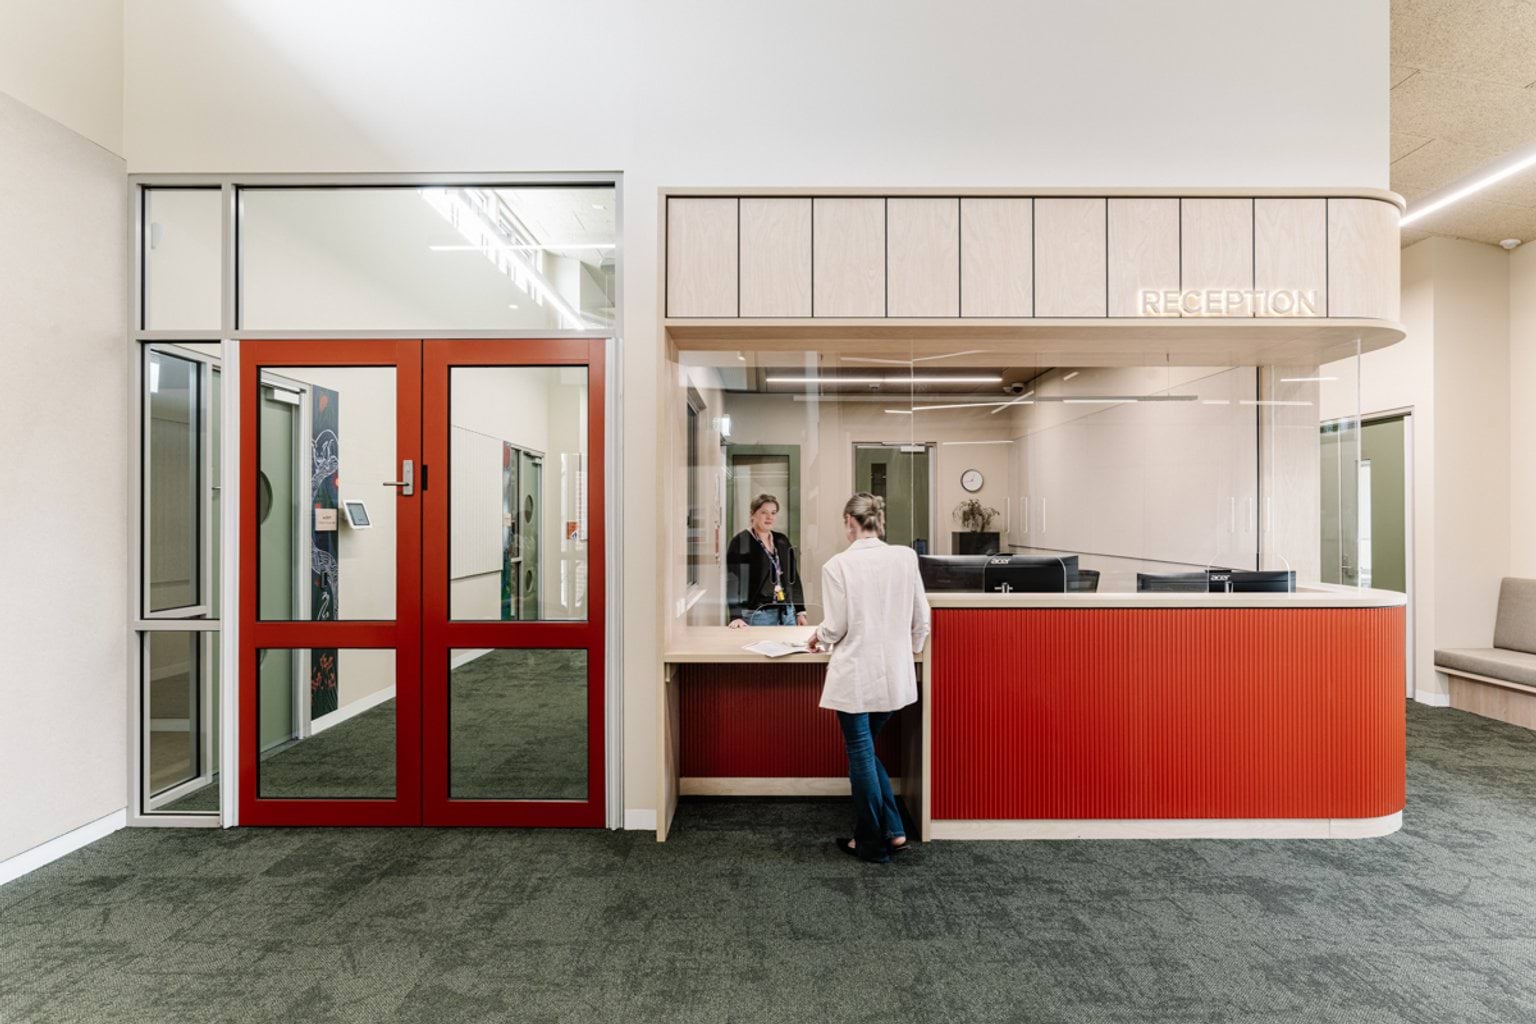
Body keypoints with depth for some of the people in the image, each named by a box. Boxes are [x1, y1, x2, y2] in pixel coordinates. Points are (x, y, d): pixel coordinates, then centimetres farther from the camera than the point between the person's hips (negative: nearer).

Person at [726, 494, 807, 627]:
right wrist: (736, 616, -25)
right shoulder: (740, 542, -7)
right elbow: (733, 581, -14)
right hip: (756, 615, -5)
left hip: (787, 613, 6)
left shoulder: (782, 541, 11)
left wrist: (800, 611, 12)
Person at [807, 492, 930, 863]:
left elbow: (837, 626, -10)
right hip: (894, 672, 5)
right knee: (866, 749, 23)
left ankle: (873, 843, 24)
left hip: (855, 675, -4)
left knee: (861, 752, 11)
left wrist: (819, 637, 13)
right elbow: (921, 617, 4)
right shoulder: (905, 557, -3)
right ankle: (892, 831, 26)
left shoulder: (838, 565, -14)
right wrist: (910, 649, 23)